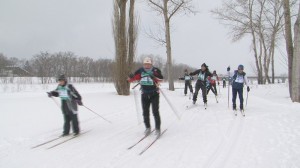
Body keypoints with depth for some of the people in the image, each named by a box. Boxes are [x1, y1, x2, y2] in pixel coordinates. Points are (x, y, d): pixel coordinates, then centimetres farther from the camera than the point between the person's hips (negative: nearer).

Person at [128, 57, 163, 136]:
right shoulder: (140, 71, -1)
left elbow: (161, 78, -21)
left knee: (155, 112, -6)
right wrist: (131, 77, -25)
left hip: (154, 94, -3)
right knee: (145, 112, 8)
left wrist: (154, 77, -38)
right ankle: (147, 128, 24)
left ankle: (158, 129, 4)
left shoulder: (156, 70, -8)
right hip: (144, 94, 3)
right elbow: (131, 79, -2)